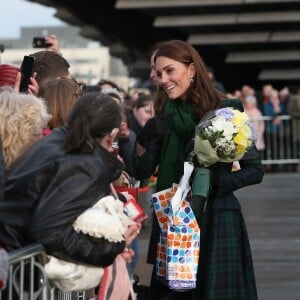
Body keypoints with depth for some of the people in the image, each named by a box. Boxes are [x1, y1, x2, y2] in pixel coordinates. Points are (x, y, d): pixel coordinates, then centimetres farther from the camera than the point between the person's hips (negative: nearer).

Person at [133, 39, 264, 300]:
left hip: (215, 219, -4)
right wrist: (145, 139, -15)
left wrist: (210, 182, -19)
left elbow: (255, 170, -8)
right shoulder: (165, 117, 6)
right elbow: (142, 172, 2)